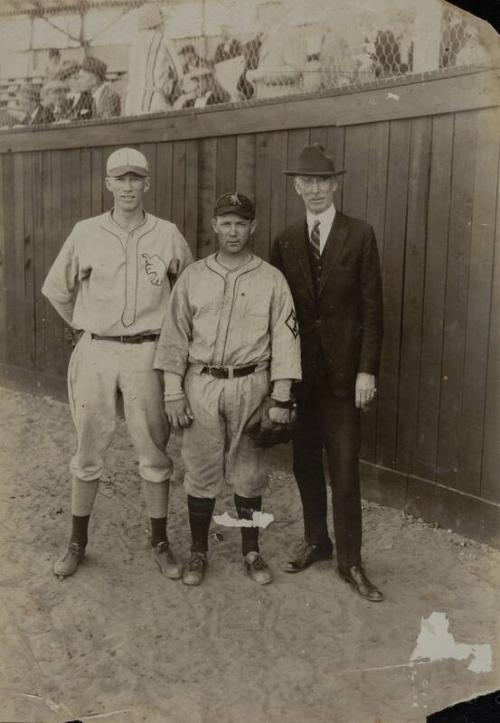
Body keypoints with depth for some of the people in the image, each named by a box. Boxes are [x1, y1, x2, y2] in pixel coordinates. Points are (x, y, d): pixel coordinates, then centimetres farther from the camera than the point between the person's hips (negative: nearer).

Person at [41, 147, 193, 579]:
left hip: (146, 354, 0)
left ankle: (159, 542, 21)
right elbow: (57, 290, 12)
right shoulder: (86, 234, 0)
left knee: (155, 452, 6)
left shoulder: (168, 235, -2)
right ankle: (78, 541, 25)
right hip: (95, 353, 1)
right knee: (88, 452, 10)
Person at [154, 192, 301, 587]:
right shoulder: (193, 276, 4)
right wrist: (173, 391, -1)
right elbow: (175, 335, 4)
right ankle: (198, 552, 22)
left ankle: (251, 551, 24)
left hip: (250, 385, -1)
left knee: (248, 472, 8)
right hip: (201, 384, 1)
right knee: (201, 470, 7)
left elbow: (285, 338, -2)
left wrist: (280, 398, -7)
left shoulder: (271, 279, 0)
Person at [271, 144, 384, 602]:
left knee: (344, 470, 1)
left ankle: (350, 560, 13)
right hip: (299, 371, 3)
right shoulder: (286, 241, 6)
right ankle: (316, 542, 29)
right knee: (305, 463, 12)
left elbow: (372, 308, -5)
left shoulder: (360, 236, -3)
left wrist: (367, 371, -10)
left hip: (342, 373, -3)